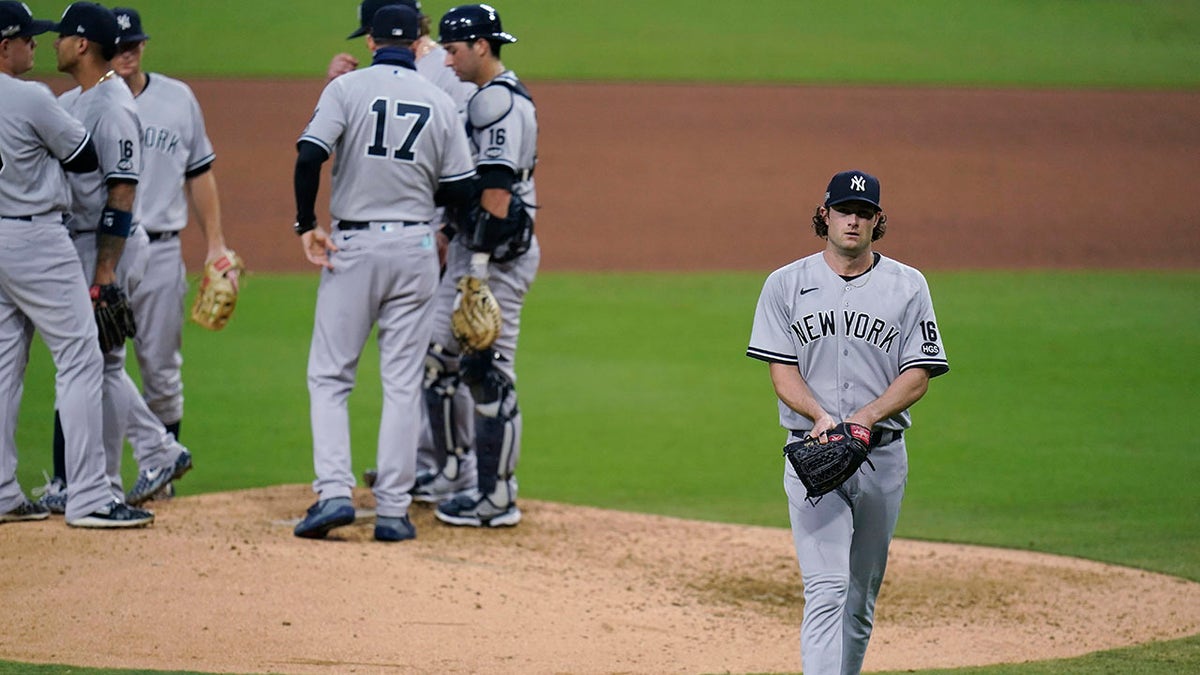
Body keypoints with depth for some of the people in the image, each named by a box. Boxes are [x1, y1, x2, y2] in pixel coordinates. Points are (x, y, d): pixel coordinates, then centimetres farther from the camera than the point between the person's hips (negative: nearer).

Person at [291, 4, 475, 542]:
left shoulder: (347, 88, -4)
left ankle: (333, 492, -10)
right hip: (415, 246, 2)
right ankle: (393, 510, 4)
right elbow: (459, 189, 4)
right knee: (402, 381, 6)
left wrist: (306, 225, -8)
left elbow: (309, 156, -17)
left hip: (354, 245, -2)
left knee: (329, 375, 5)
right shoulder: (439, 102, 4)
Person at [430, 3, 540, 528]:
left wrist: (479, 267, -24)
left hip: (497, 251, -11)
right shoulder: (487, 96, 17)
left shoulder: (497, 100, -16)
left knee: (489, 374, -7)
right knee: (437, 356, 16)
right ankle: (448, 473, 24)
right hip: (473, 248, 11)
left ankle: (497, 498, -3)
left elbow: (497, 190, -22)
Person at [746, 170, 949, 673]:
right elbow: (781, 371, -1)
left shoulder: (907, 286, 5)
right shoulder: (786, 284, 4)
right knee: (826, 589, -15)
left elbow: (918, 375, 0)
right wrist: (821, 416, -20)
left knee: (861, 596, 9)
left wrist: (868, 415, -17)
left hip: (883, 456, 2)